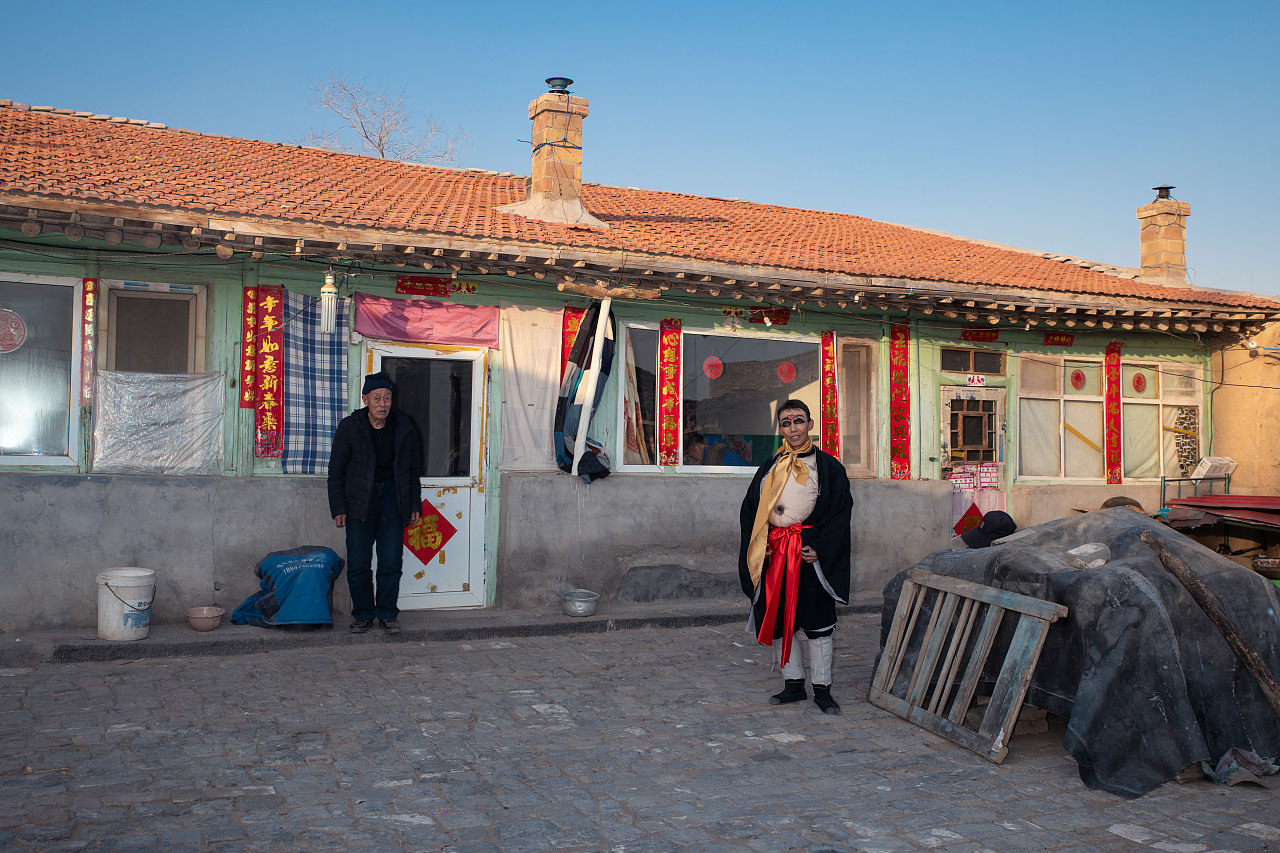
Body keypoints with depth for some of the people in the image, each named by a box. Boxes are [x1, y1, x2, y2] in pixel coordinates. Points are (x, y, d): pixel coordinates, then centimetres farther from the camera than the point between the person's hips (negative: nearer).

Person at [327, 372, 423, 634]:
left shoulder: (404, 428, 0)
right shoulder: (349, 427, -3)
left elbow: (413, 470, 10)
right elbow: (336, 470, 2)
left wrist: (414, 505, 7)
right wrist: (338, 508, -2)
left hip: (392, 495, 1)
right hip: (359, 498, -1)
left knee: (392, 561, -3)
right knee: (358, 562, -2)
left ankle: (387, 614, 11)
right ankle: (362, 615, 13)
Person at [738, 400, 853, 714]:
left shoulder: (829, 467, 2)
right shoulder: (770, 468, 13)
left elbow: (842, 512, -3)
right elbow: (749, 509, 13)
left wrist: (820, 548, -14)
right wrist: (757, 547, -1)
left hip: (809, 553, -4)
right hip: (774, 554, 4)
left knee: (817, 623, -1)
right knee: (778, 620, 6)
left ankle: (822, 689, 10)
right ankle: (793, 685, 18)